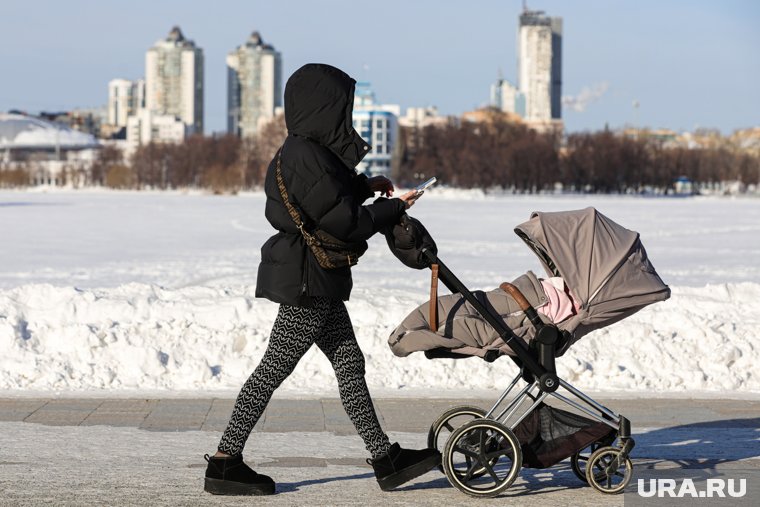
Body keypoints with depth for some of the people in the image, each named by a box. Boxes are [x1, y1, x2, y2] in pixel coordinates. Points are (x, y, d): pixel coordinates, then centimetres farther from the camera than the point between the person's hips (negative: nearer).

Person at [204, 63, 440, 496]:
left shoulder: (303, 152, 10)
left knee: (349, 363, 11)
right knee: (274, 369, -4)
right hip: (307, 284, -10)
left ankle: (386, 459, 16)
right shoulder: (308, 157, -21)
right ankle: (224, 462, 2)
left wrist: (364, 185, 13)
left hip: (316, 282, 10)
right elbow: (344, 222, -21)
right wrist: (393, 208, -8)